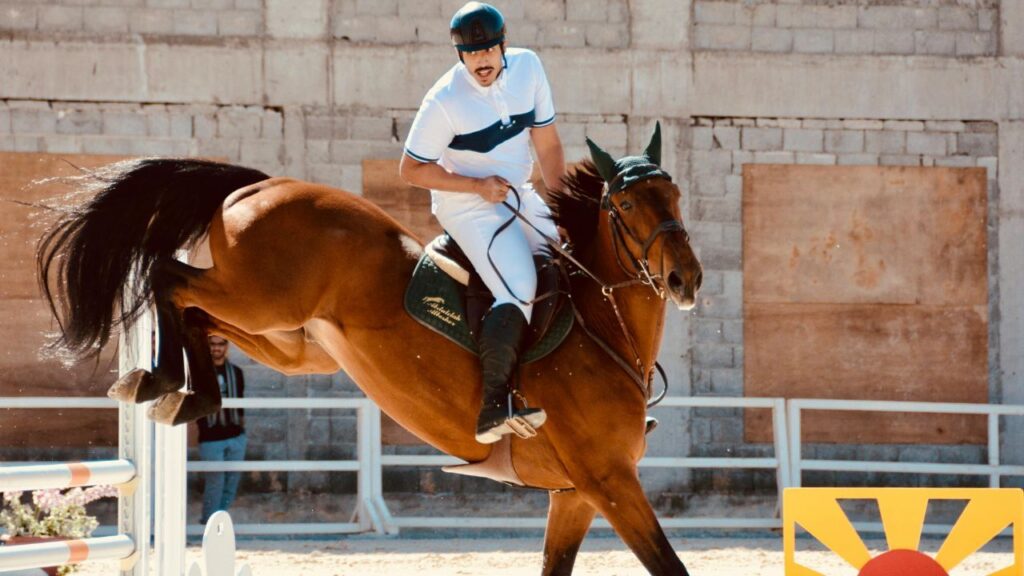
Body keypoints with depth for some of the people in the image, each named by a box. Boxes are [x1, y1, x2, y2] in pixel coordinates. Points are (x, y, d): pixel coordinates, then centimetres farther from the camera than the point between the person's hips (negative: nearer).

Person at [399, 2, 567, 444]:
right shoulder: (444, 101, -21)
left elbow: (547, 145, 3)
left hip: (519, 196, 7)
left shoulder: (527, 67, -5)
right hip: (466, 206, -7)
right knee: (519, 292, -25)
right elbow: (410, 170, -14)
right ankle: (493, 407, -26)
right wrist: (477, 186, -21)